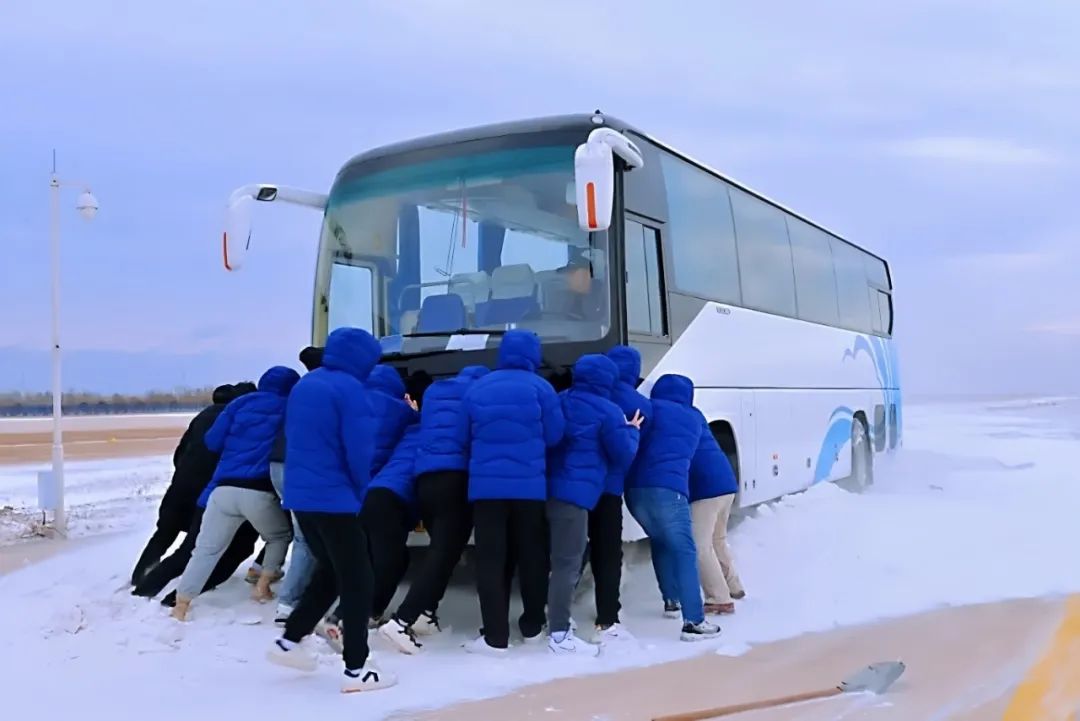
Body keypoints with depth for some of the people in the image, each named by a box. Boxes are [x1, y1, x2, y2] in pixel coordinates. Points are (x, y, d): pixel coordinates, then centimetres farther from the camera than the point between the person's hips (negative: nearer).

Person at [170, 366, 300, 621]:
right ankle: (263, 586, 16)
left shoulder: (241, 403, 15)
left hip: (224, 489, 2)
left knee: (206, 549, 7)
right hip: (260, 492, -2)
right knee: (281, 535, 26)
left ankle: (180, 608, 2)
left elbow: (212, 441, 13)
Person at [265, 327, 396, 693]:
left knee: (331, 570, 24)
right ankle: (356, 669, 4)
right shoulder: (350, 390, -14)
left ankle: (288, 642, 27)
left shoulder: (304, 385, 13)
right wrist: (360, 492, 1)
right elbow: (359, 452, -14)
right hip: (334, 498, -8)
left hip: (300, 495, 9)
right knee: (357, 579, 1)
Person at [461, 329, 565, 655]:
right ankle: (532, 625, 24)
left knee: (490, 560, 1)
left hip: (485, 485, 1)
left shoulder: (476, 389, 7)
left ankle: (495, 637, -1)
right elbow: (554, 436, 1)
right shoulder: (540, 388, -1)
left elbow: (465, 437, 13)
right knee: (532, 556, 13)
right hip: (529, 485, -1)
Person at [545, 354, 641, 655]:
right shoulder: (607, 411, -5)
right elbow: (624, 456, -2)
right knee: (568, 564, -7)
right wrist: (631, 431, 15)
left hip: (550, 489, 8)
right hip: (575, 492, -8)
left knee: (558, 560, 19)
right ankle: (559, 634, -7)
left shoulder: (560, 401, 16)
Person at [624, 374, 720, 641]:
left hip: (636, 489, 2)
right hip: (668, 489, -2)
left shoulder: (652, 410, 12)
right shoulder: (694, 418, 18)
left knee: (660, 541, 25)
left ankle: (671, 601, 33)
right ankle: (694, 622, -15)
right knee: (685, 552, -4)